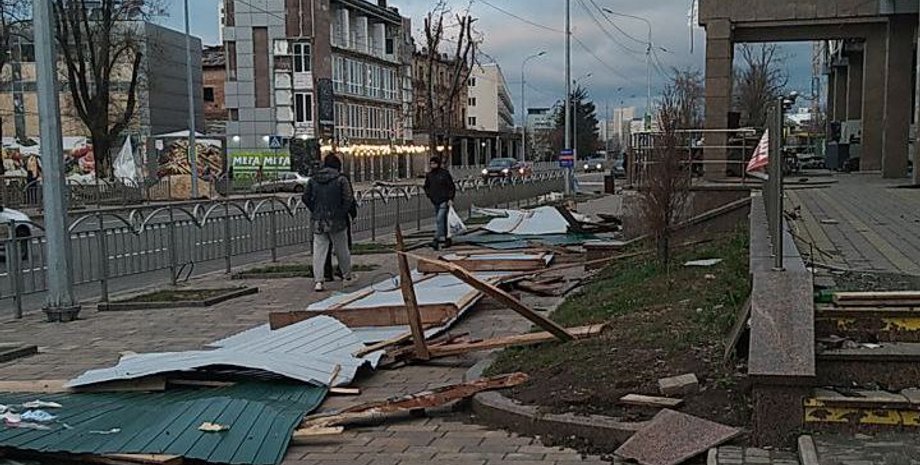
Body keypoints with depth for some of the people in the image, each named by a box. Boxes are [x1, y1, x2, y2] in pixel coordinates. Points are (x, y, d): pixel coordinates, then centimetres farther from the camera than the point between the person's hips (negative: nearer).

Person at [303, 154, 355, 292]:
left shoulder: (313, 179, 6)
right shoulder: (341, 179, -7)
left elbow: (306, 198, 6)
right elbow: (348, 200, -12)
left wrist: (315, 212, 12)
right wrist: (342, 213, -1)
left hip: (317, 222, 3)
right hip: (336, 221, -3)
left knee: (318, 252, 4)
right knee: (342, 250, 12)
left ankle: (318, 281, -5)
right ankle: (347, 277, 25)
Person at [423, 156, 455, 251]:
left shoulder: (445, 173, -7)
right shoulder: (429, 175, 7)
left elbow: (452, 187, -4)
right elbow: (426, 186, 24)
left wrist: (451, 198, -13)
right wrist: (428, 195, 9)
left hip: (444, 201, -6)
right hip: (435, 201, 6)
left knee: (439, 219, -18)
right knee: (442, 221, 13)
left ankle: (437, 240, -21)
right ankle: (446, 239, 23)